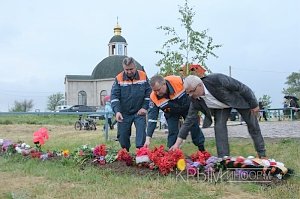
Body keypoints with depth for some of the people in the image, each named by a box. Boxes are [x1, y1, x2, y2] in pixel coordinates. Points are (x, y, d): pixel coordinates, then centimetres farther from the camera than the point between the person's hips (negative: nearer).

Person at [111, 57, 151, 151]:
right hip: (124, 113, 0)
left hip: (139, 112, 0)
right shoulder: (119, 78, -6)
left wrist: (145, 107, -6)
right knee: (122, 135, 6)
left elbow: (148, 93, 3)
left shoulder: (143, 76, -3)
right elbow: (114, 96, -10)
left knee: (141, 132, -14)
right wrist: (117, 111, -22)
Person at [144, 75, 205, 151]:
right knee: (172, 133, -9)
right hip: (171, 113, 0)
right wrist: (148, 138, -36)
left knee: (194, 127, 6)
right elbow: (152, 118, -30)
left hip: (187, 107, 0)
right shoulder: (153, 97, -32)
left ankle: (202, 150, 24)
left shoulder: (178, 81, -38)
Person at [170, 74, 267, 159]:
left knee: (252, 125, 4)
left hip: (239, 98, -3)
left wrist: (254, 104, -20)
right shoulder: (195, 100, -25)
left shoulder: (217, 80, -41)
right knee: (219, 126, -16)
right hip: (221, 106, 3)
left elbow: (242, 87, -30)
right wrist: (177, 144, -23)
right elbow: (189, 121, -19)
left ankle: (262, 155, 21)